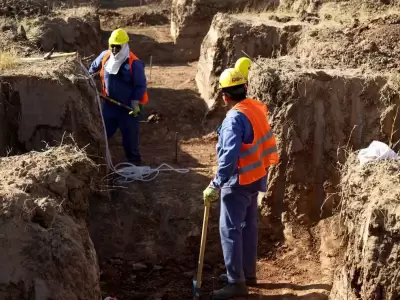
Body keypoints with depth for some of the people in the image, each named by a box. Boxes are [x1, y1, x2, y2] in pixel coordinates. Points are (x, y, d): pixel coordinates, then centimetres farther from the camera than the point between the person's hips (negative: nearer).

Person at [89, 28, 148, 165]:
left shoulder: (134, 63, -20)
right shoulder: (105, 56, -3)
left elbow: (141, 85, -16)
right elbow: (94, 66, 20)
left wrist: (135, 103, -20)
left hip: (128, 105, -5)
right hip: (110, 103, 5)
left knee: (130, 133, 6)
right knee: (103, 130, 15)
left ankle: (134, 159, 22)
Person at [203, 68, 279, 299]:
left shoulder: (235, 118, -24)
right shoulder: (257, 108, 3)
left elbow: (229, 157, -30)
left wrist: (215, 185, -27)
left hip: (239, 182, -9)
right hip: (256, 177, 9)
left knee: (230, 230, -2)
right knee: (249, 226, 18)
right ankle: (248, 273, 30)